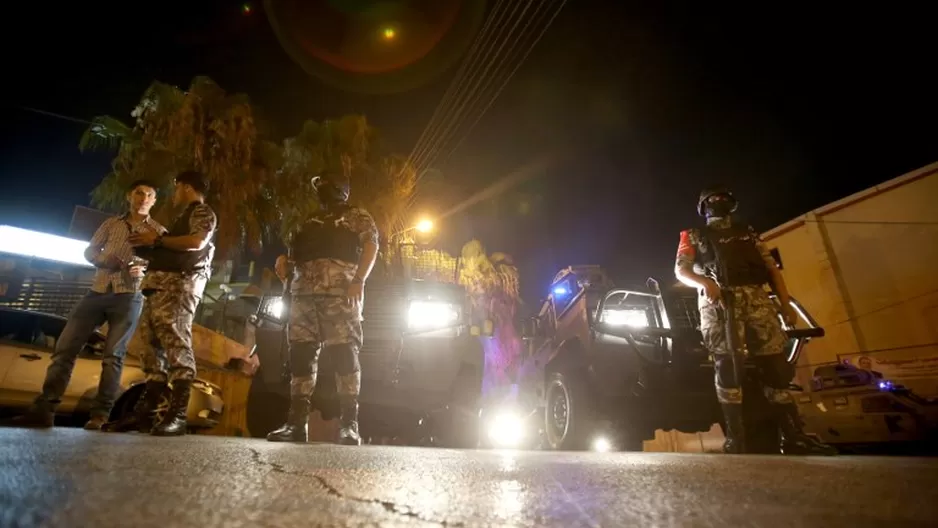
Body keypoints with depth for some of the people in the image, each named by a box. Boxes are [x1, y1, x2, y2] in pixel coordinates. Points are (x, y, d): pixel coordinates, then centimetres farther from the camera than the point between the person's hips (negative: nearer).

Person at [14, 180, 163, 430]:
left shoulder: (158, 231, 8)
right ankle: (44, 408, 0)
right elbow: (89, 251, 16)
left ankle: (100, 415, -5)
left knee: (113, 355, -6)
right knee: (66, 346, -3)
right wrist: (104, 259, -7)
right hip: (98, 291, 4)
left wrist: (144, 270, -19)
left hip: (128, 296, -4)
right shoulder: (111, 223, 18)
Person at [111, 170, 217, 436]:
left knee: (176, 344, -18)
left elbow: (197, 242, -16)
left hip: (179, 283, -10)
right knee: (152, 347, 4)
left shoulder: (202, 211, 4)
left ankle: (177, 416, -23)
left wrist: (157, 239, -7)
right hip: (162, 285, 10)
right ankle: (144, 414, 5)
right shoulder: (185, 216, 33)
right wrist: (148, 248, 16)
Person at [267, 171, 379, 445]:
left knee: (344, 352, -12)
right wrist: (283, 261, 9)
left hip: (340, 290, -6)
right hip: (303, 292, 6)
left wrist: (358, 281, -15)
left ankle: (349, 424, -11)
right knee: (300, 354, 0)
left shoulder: (357, 215, 14)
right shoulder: (310, 222, 31)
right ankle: (297, 423, 5)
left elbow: (371, 246, 0)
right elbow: (297, 255, 33)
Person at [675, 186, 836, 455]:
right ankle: (735, 440, -13)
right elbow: (681, 269, 3)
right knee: (728, 367, -12)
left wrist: (786, 305, 8)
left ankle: (794, 437, 1)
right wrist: (704, 282, -19)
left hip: (756, 300, 4)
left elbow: (772, 269, 21)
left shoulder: (747, 233, 29)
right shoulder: (695, 236, 18)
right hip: (719, 303, -4)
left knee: (776, 366, -3)